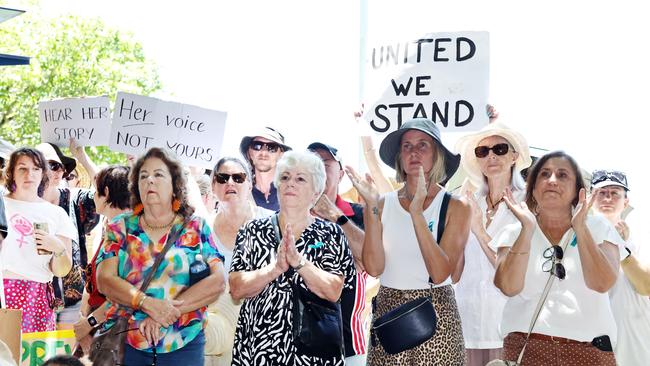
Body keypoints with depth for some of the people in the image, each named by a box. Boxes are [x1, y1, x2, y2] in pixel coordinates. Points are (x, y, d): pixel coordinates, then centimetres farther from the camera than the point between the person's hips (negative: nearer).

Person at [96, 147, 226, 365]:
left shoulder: (196, 229, 3)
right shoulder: (120, 228, 6)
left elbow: (217, 282, -7)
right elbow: (104, 280, -4)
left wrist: (166, 312, -15)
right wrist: (147, 303, -20)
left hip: (183, 344, 0)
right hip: (124, 342, 1)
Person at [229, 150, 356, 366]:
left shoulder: (331, 234, 1)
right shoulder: (253, 230, 4)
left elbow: (333, 292, -9)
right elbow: (236, 289, -5)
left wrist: (299, 261, -21)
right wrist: (275, 267, -19)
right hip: (256, 344, 1)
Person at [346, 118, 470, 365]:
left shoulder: (455, 207, -4)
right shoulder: (383, 204, 2)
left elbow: (440, 273, -16)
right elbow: (374, 268, -10)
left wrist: (417, 213, -22)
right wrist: (372, 208, -17)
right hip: (387, 315, 2)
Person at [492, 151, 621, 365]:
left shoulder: (598, 228, 4)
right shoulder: (513, 233, 4)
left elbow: (602, 283, -11)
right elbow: (509, 287, -13)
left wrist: (580, 227, -17)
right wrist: (528, 229, -17)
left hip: (589, 348, 1)